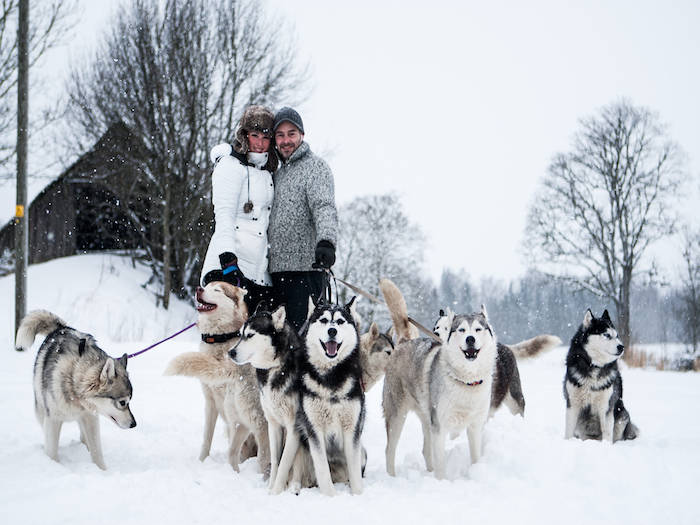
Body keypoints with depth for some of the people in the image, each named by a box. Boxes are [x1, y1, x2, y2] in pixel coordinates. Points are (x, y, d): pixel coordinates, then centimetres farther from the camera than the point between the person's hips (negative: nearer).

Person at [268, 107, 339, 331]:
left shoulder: (315, 166, -2)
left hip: (305, 264, -8)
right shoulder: (278, 173, 22)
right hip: (277, 268, 8)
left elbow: (325, 208, -18)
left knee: (300, 330, -14)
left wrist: (326, 241, -36)